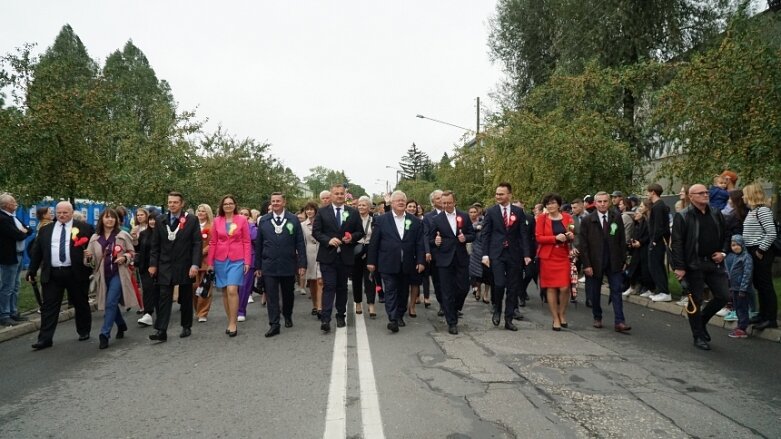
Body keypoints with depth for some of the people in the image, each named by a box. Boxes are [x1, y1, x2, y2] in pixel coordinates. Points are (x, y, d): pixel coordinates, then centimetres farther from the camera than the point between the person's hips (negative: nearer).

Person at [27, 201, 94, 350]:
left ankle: (84, 332, 26)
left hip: (76, 273, -2)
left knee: (81, 304, 10)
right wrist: (32, 271, 9)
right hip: (52, 274, 2)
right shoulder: (46, 230, 11)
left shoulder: (85, 228, 1)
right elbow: (36, 252, 13)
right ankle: (45, 339, 5)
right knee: (49, 307, 1)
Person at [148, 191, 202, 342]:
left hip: (185, 266, -2)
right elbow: (155, 244, 8)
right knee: (164, 298, -2)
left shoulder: (192, 220, -5)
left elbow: (197, 243, -8)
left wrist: (195, 264, -16)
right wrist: (153, 264, 2)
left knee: (186, 298, 10)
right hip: (165, 266, 2)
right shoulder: (161, 220, 5)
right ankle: (161, 331, -2)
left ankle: (186, 327, 24)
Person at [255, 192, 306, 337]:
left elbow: (300, 243, -2)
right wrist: (258, 266, 4)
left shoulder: (293, 219, 0)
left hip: (288, 265, 0)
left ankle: (288, 317, 36)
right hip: (269, 265, 0)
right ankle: (274, 325, 4)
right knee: (271, 296, -1)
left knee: (288, 294, 14)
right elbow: (258, 244, 6)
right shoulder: (263, 220, 4)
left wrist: (302, 264, -7)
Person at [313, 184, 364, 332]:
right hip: (328, 256, -2)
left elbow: (360, 232, 9)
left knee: (342, 287, 12)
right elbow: (315, 231, -1)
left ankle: (341, 316, 24)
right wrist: (328, 240, -17)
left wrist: (352, 237, -11)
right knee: (329, 286, -9)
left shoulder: (353, 212, 7)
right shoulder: (322, 211, 3)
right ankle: (325, 319, -11)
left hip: (345, 257, 2)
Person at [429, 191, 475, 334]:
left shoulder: (464, 216, 5)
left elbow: (472, 235, 7)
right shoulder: (436, 220, 0)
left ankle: (455, 309, 36)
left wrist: (465, 238, -13)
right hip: (445, 259, -2)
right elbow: (430, 240, 2)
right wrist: (435, 242, -20)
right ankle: (452, 322, 11)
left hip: (461, 258, 2)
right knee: (447, 292, 1)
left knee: (464, 288, 5)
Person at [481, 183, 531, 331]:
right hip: (497, 253, -2)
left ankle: (508, 320, 17)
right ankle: (497, 310, 14)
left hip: (514, 254, 2)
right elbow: (485, 234, 1)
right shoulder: (491, 211, 2)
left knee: (513, 287, 5)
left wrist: (526, 254, -4)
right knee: (499, 283, -14)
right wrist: (485, 254, -7)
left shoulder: (518, 211, 5)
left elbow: (523, 234, 3)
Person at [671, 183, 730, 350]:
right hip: (693, 265, -5)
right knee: (695, 301, 4)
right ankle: (699, 336, 17)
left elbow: (725, 236, 19)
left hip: (714, 263, 5)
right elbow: (677, 243, -11)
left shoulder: (716, 214, 10)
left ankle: (701, 320, 30)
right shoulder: (682, 216, -8)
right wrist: (679, 267, -16)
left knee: (723, 296, 6)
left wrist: (723, 252, 2)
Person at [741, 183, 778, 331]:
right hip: (752, 252, 9)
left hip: (761, 253, -9)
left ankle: (771, 319, 4)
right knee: (759, 285, 15)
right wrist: (753, 251, 12)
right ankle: (763, 315, 25)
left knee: (766, 285, -3)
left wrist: (761, 250, -16)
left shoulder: (763, 210, -14)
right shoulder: (753, 210, 14)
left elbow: (771, 233, -20)